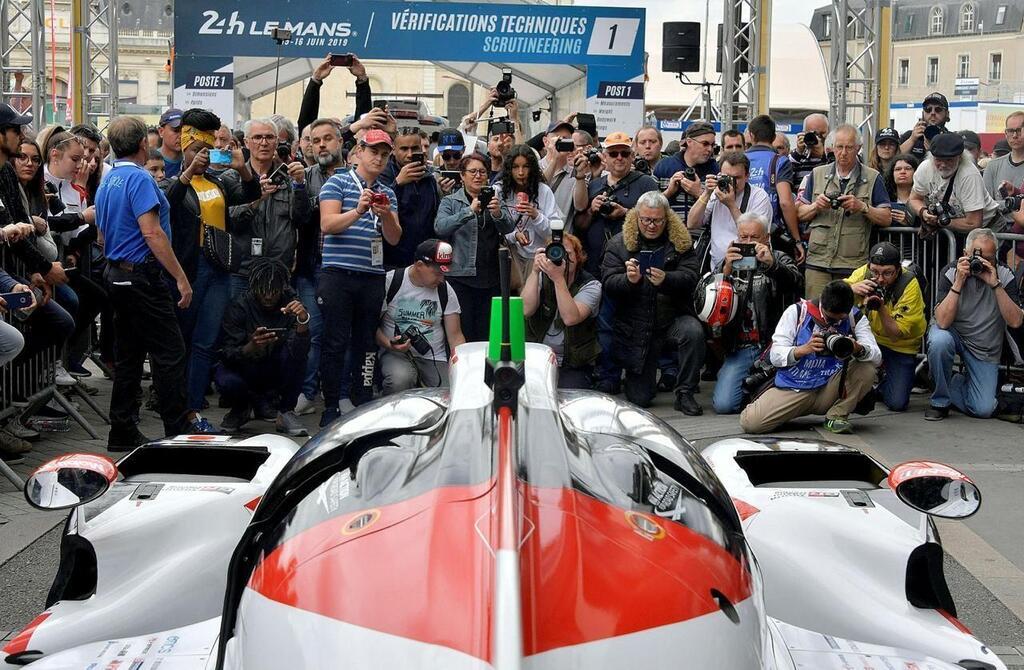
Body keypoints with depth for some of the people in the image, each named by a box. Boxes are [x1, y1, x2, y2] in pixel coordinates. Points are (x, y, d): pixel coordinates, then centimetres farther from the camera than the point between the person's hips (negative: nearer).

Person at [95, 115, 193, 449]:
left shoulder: (107, 182, 15)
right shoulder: (139, 178, -14)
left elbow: (103, 237, 21)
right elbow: (152, 233, -21)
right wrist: (181, 278, -20)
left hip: (116, 274, 10)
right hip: (143, 275, -10)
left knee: (129, 355, 11)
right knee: (170, 351, -5)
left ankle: (123, 432, 13)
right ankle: (179, 432, -4)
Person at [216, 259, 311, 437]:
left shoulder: (290, 305, -15)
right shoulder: (239, 307, -16)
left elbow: (299, 351, -28)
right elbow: (227, 355, -22)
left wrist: (303, 321, -46)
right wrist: (251, 347, -43)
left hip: (276, 372, 1)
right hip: (245, 370, 0)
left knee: (295, 353, -29)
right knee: (226, 381, -34)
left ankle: (285, 412, -12)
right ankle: (241, 408, 4)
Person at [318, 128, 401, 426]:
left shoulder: (388, 194, 16)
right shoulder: (338, 183, 2)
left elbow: (394, 238, 7)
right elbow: (327, 224, -10)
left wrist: (387, 215, -13)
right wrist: (358, 211, -26)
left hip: (373, 277, 5)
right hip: (338, 275, -4)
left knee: (367, 342, 7)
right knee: (335, 342, -3)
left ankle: (363, 405, 14)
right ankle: (331, 407, 3)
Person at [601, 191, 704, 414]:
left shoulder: (681, 242, 1)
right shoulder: (619, 244, 0)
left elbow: (689, 278, -12)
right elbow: (607, 283, -8)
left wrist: (665, 280, -33)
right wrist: (629, 280, -30)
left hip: (673, 318, 0)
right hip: (636, 327, 0)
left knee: (693, 331, -36)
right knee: (639, 399, -1)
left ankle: (685, 393, -15)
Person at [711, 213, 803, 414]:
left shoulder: (779, 260, 10)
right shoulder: (729, 263, 15)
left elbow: (797, 283, -14)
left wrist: (772, 264, -33)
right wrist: (726, 270, -19)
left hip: (773, 345, -1)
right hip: (739, 349, 2)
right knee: (723, 405, -15)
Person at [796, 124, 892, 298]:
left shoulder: (872, 178, 7)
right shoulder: (817, 174, 14)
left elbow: (886, 219, 3)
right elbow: (800, 214, 12)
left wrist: (862, 207, -12)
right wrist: (816, 206, -8)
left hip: (854, 265, -1)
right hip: (817, 262, 2)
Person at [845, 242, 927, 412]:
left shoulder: (910, 285, -24)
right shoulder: (864, 272, -16)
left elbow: (895, 335, -26)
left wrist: (881, 308, -41)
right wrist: (853, 288, -40)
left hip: (901, 346, -3)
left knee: (897, 403, -18)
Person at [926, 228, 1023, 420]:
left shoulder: (1004, 275, -13)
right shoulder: (951, 272, -17)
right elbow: (943, 322, -26)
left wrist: (995, 285, -30)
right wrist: (958, 282, -33)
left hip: (984, 348, 1)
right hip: (952, 334, -1)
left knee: (983, 410, -11)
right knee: (939, 341, -38)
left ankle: (961, 381, 25)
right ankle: (940, 401, -13)